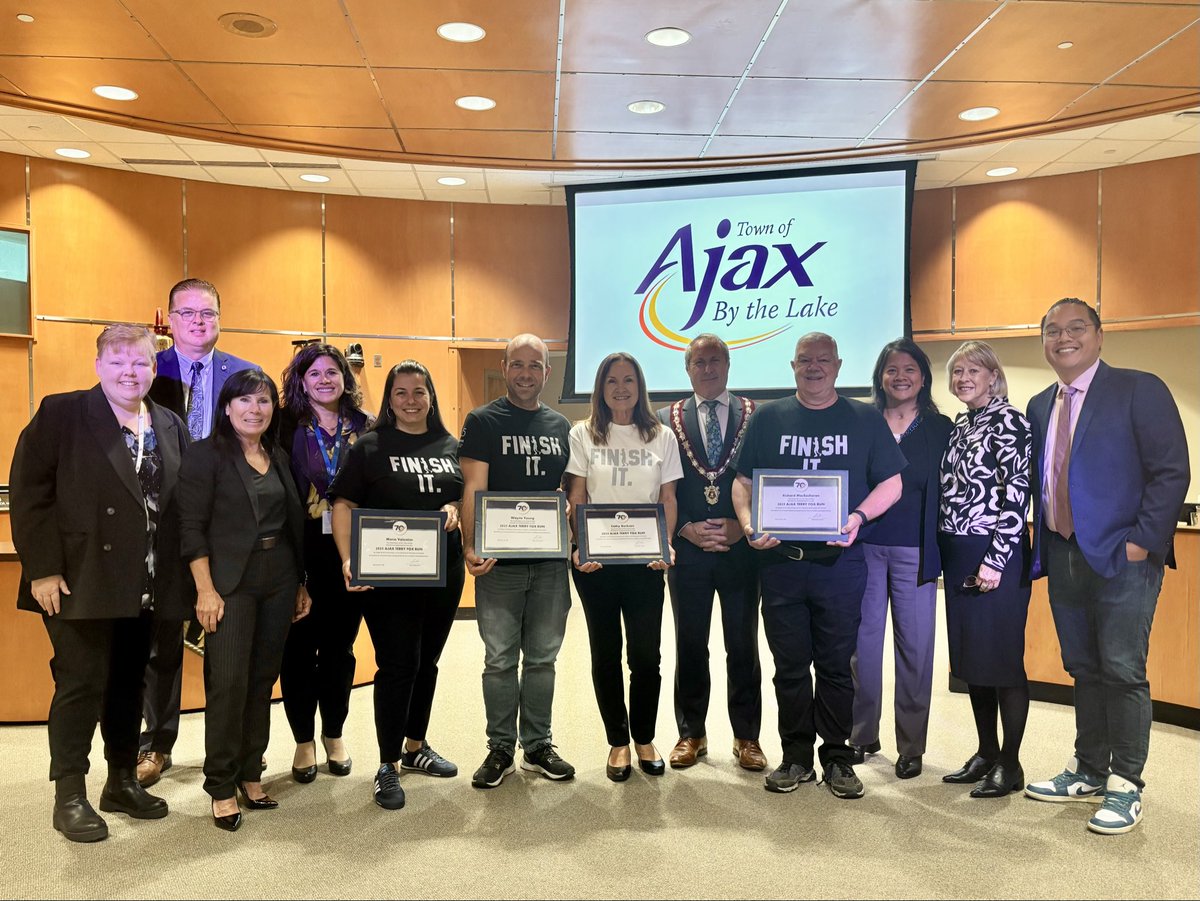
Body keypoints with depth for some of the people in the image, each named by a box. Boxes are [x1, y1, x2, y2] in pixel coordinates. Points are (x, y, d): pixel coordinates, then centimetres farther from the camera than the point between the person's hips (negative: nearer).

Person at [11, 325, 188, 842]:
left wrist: (173, 578, 4)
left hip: (145, 586, 5)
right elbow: (30, 493, -9)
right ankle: (69, 796, 17)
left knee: (128, 685, 15)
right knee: (81, 684, 2)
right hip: (81, 582, -5)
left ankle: (122, 782, 29)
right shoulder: (61, 414, -5)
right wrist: (43, 570, -14)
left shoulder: (169, 426, 9)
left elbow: (180, 504, 9)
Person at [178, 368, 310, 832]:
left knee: (263, 679, 9)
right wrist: (205, 589, -15)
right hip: (231, 583, -5)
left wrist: (300, 584, 13)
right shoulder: (206, 454, -3)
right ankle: (221, 786, 8)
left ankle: (250, 773, 22)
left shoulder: (279, 457, 12)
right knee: (228, 681, -5)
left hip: (279, 581, 5)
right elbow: (192, 527, -9)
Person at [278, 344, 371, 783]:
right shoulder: (288, 426, -1)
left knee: (340, 646, 12)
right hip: (302, 552, -1)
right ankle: (304, 740, 22)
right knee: (299, 647, 6)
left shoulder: (366, 427, 4)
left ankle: (334, 735, 28)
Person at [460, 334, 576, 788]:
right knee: (500, 660, 6)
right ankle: (500, 749, 21)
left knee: (542, 658, 12)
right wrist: (470, 546, -21)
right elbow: (473, 489, -10)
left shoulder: (560, 426, 10)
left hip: (550, 562, 4)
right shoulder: (482, 421, -2)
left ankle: (537, 746, 26)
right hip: (500, 562, -3)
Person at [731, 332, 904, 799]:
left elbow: (891, 482, 5)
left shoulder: (866, 419, 6)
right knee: (790, 664, 8)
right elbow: (743, 481, 8)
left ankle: (837, 757, 20)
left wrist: (858, 517, -13)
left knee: (836, 664, 6)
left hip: (840, 562, -1)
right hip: (780, 560, 1)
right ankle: (796, 757, 20)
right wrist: (749, 525, -10)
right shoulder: (768, 418, 9)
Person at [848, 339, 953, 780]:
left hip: (914, 553, -1)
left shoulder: (940, 429, 5)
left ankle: (911, 746, 18)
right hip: (863, 548, 1)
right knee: (862, 643, 7)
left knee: (915, 647, 4)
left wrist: (937, 554, -5)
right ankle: (862, 735, 23)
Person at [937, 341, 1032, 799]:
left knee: (1002, 658, 0)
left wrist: (995, 560, -18)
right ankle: (986, 753, 26)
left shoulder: (1008, 421, -8)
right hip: (957, 555, 8)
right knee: (970, 658, 13)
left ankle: (1009, 764, 13)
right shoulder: (958, 425, 14)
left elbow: (1017, 494, -15)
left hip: (995, 555, -8)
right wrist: (943, 552, 11)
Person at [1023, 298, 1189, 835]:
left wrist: (1143, 540, -14)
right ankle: (1088, 773, 25)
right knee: (1084, 671, 14)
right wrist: (1042, 547, 8)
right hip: (1063, 558, 6)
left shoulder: (1139, 390, -5)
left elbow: (1172, 471, -10)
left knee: (1122, 671, -2)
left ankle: (1125, 785, 11)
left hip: (1122, 557, -6)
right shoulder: (1040, 407, 13)